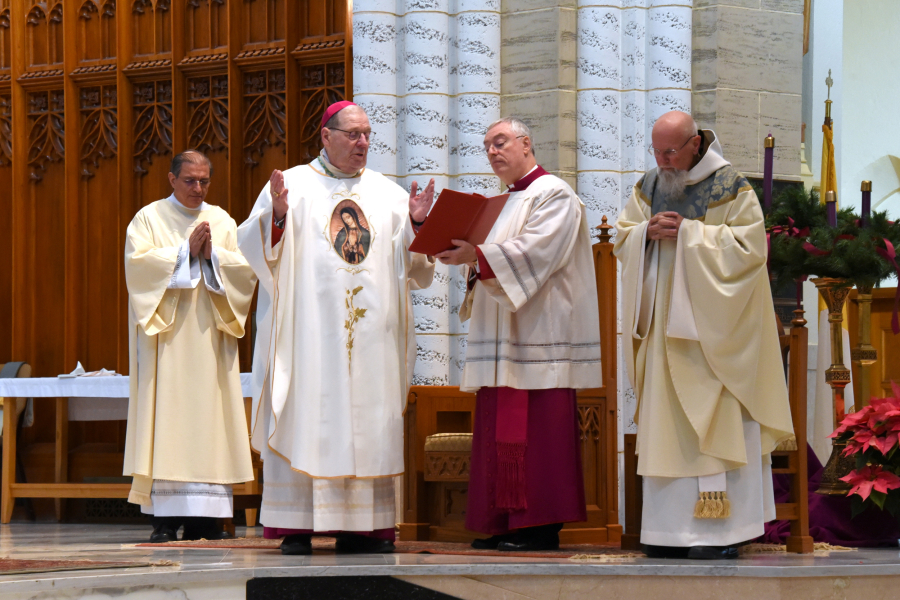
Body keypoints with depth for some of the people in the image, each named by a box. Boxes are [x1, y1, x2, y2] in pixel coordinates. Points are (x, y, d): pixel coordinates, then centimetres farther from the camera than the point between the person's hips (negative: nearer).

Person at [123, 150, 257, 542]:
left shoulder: (222, 222, 14)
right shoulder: (149, 218, 6)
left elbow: (247, 270, 5)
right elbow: (138, 262, -10)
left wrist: (213, 255, -10)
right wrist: (186, 250, -11)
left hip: (209, 336, 3)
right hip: (166, 333, -3)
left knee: (209, 416, -2)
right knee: (167, 415, -9)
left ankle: (206, 517, -2)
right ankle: (165, 516, -9)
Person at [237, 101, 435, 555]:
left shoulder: (388, 193, 15)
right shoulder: (293, 185, 6)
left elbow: (411, 262, 11)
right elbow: (253, 243, -2)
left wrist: (417, 223, -8)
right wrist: (276, 215, -21)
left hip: (371, 336, 3)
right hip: (309, 330, -3)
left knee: (369, 427, 1)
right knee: (304, 420, -6)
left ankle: (360, 526, 4)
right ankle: (296, 527, -5)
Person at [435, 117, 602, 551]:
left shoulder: (553, 195, -4)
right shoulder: (505, 203, 24)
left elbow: (535, 252, -17)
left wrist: (478, 255, -22)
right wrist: (471, 259, 4)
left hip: (539, 335, -9)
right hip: (504, 340, 9)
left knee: (535, 430, -11)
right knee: (501, 430, 5)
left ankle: (541, 527, -10)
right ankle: (505, 524, 6)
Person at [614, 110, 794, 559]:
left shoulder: (729, 186, -7)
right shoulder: (649, 186, 11)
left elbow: (748, 245, -13)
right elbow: (621, 238, 12)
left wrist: (687, 232, -18)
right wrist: (648, 232, -10)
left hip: (708, 327, -6)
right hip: (664, 325, 6)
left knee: (714, 421, -8)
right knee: (666, 420, 4)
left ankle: (721, 529, -7)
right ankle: (671, 527, 8)